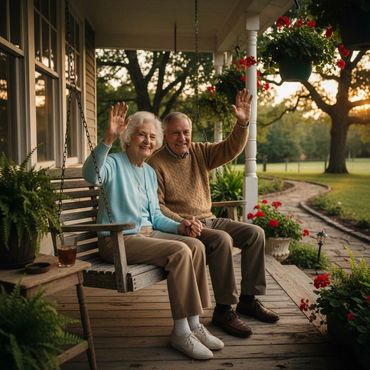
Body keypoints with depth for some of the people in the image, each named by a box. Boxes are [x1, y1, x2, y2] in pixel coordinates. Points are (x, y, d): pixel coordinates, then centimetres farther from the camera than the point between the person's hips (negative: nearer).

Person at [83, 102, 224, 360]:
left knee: (196, 246, -15)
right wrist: (108, 138, -43)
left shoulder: (150, 172, 17)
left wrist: (179, 226, 2)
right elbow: (91, 175, -32)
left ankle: (194, 324, -8)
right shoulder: (114, 163, -7)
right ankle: (181, 333, -16)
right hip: (118, 240, -7)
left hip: (147, 233, 8)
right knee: (179, 252, -26)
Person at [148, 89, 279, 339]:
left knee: (255, 233, -3)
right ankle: (223, 310, -19)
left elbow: (231, 149, 2)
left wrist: (243, 123, -12)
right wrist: (182, 223, -23)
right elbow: (156, 206, -13)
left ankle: (248, 299, 6)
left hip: (208, 220, 7)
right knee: (222, 240, -32)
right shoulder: (156, 163, -9)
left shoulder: (199, 152, 9)